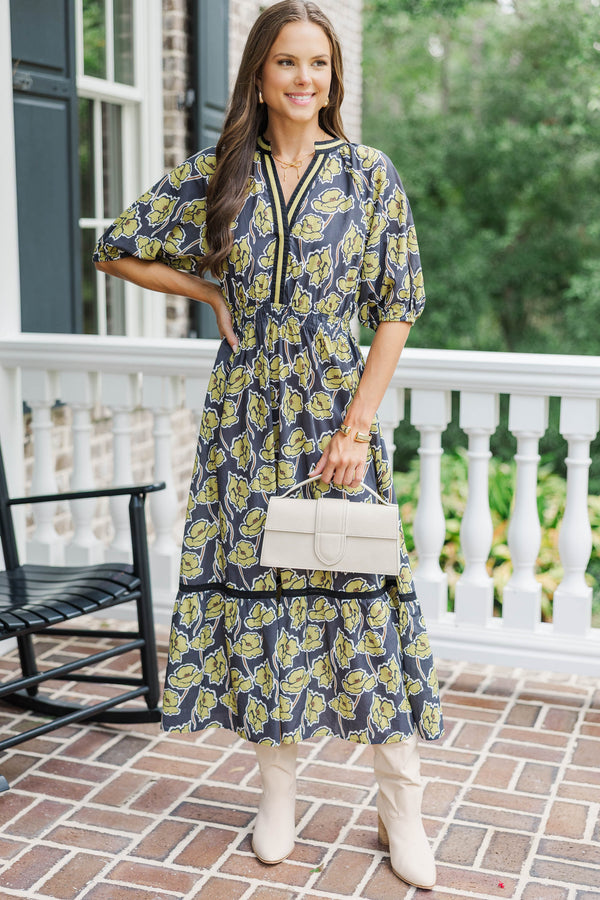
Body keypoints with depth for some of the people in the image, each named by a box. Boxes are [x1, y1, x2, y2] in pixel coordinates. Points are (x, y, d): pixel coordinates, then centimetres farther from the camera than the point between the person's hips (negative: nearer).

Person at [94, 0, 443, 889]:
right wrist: (212, 292, 3)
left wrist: (357, 428, -10)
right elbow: (118, 247, 13)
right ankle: (279, 789, 24)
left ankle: (401, 806, 14)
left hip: (336, 413, -2)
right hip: (245, 416, 2)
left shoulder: (368, 173, 0)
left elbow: (397, 310, -3)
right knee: (256, 586, 7)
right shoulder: (215, 174, 4)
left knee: (362, 594, -1)